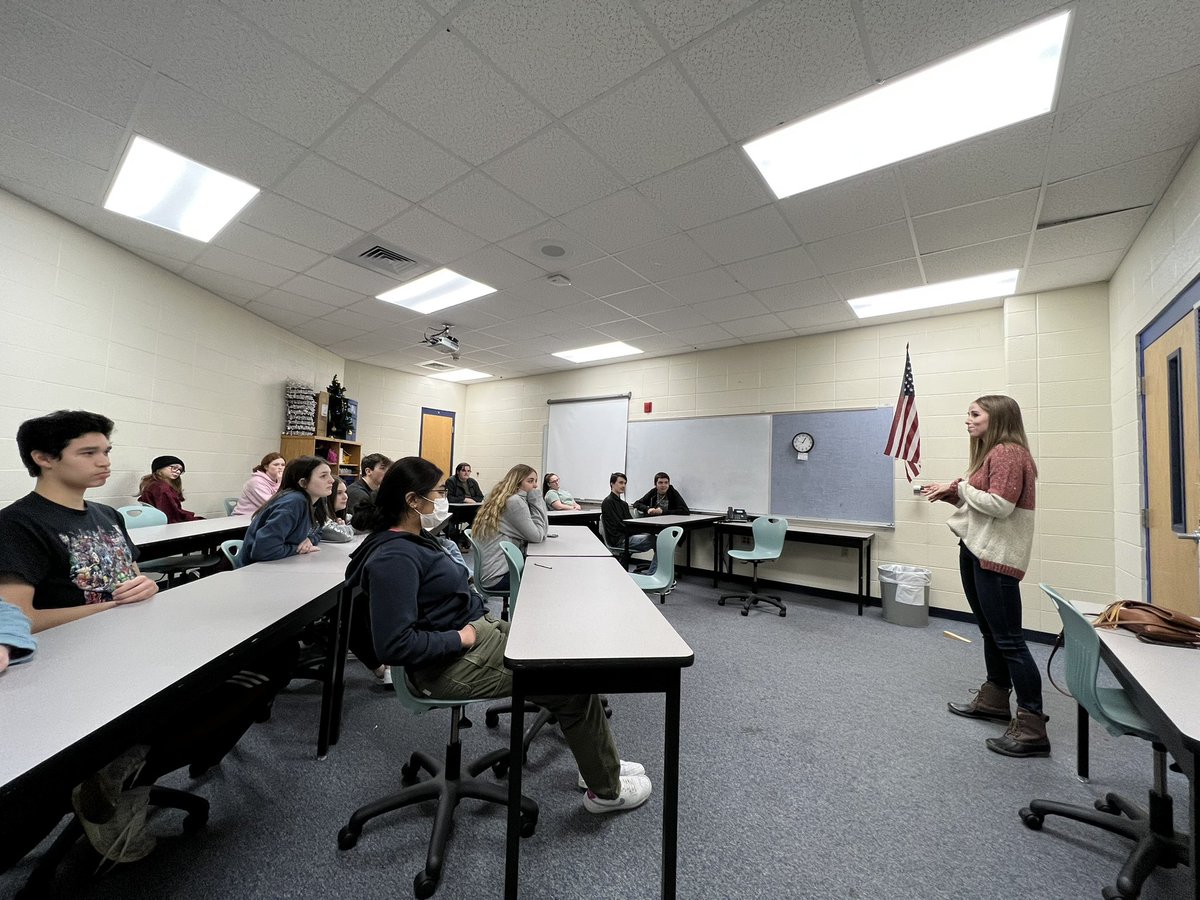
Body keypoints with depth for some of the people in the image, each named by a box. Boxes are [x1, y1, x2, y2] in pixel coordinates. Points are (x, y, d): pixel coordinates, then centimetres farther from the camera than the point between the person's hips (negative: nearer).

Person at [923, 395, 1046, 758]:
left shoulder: (1008, 453, -14)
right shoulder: (988, 453, 17)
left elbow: (1000, 505, -23)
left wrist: (964, 486, -11)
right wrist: (950, 492, 5)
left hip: (996, 556, -10)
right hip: (975, 550, 11)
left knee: (1009, 639, -6)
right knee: (990, 631, 19)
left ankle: (1032, 727, 3)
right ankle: (994, 698, 33)